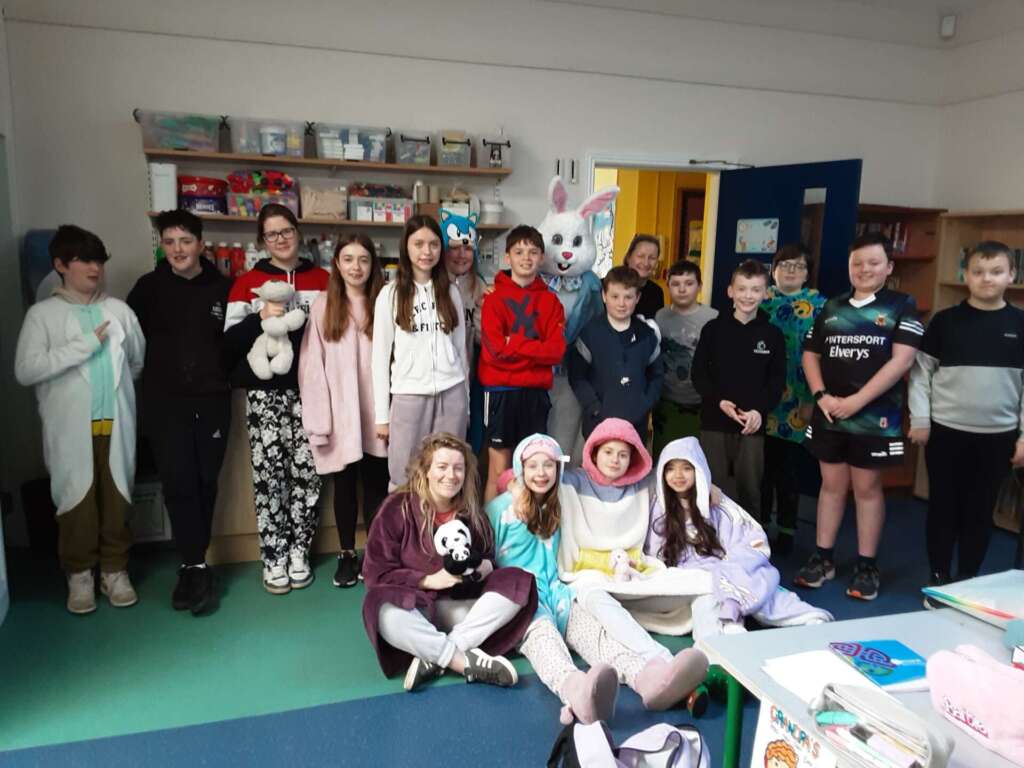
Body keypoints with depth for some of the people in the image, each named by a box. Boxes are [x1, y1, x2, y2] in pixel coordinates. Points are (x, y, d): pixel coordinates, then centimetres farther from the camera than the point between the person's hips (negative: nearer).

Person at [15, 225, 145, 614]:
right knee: (77, 501, 5)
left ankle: (115, 570, 23)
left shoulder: (119, 310, 6)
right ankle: (79, 574, 23)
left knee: (116, 498, 8)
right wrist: (85, 345, -15)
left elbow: (139, 360, 13)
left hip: (115, 424, 2)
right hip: (71, 427, -2)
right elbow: (25, 370, -12)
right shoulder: (42, 313, -2)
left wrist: (115, 385, 6)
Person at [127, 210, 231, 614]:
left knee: (205, 483, 7)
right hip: (165, 402, -1)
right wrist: (155, 372, 1)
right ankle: (197, 568, 0)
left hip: (212, 400, 1)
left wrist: (223, 376, 0)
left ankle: (191, 565, 20)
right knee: (178, 482, -7)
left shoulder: (223, 288, 2)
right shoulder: (148, 287, 2)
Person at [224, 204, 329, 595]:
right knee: (268, 473, -2)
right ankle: (273, 557, 11)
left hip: (309, 387, 1)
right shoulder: (247, 282, 7)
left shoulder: (321, 279, 11)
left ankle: (299, 552, 16)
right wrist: (261, 319, -14)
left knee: (305, 471, 2)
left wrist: (294, 324, -3)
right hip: (265, 389, -1)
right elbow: (229, 340, 2)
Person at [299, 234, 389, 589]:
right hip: (340, 414, -1)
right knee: (344, 485, 11)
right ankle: (347, 554, 26)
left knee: (376, 484, 9)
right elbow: (313, 365, -5)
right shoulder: (323, 305, -1)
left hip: (375, 413, 1)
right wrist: (319, 419, -10)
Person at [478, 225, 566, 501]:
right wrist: (536, 346, -8)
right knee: (499, 471, 2)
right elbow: (495, 348, -13)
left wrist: (514, 343, -10)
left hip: (536, 392, 3)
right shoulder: (495, 296, 0)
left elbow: (556, 351, -4)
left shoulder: (550, 300, 8)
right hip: (501, 390, -3)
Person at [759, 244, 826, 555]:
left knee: (787, 467, 4)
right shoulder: (761, 300, 9)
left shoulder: (818, 305, 0)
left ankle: (785, 532, 18)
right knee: (761, 464, 11)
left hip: (795, 403, -3)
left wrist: (813, 400, -10)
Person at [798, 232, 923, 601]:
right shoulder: (832, 307, 10)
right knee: (831, 484, 11)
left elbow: (902, 360, -12)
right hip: (828, 414, 3)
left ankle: (866, 566, 16)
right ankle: (823, 557, 20)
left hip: (875, 417, -3)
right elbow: (810, 354, 11)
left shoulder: (901, 306, -2)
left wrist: (856, 400, -16)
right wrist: (821, 395, -5)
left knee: (867, 488, 5)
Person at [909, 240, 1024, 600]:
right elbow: (921, 372, 1)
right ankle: (938, 578, 20)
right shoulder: (945, 321, -2)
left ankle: (968, 580, 25)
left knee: (980, 511, 10)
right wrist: (919, 420, -4)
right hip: (946, 431, -1)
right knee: (943, 507, 7)